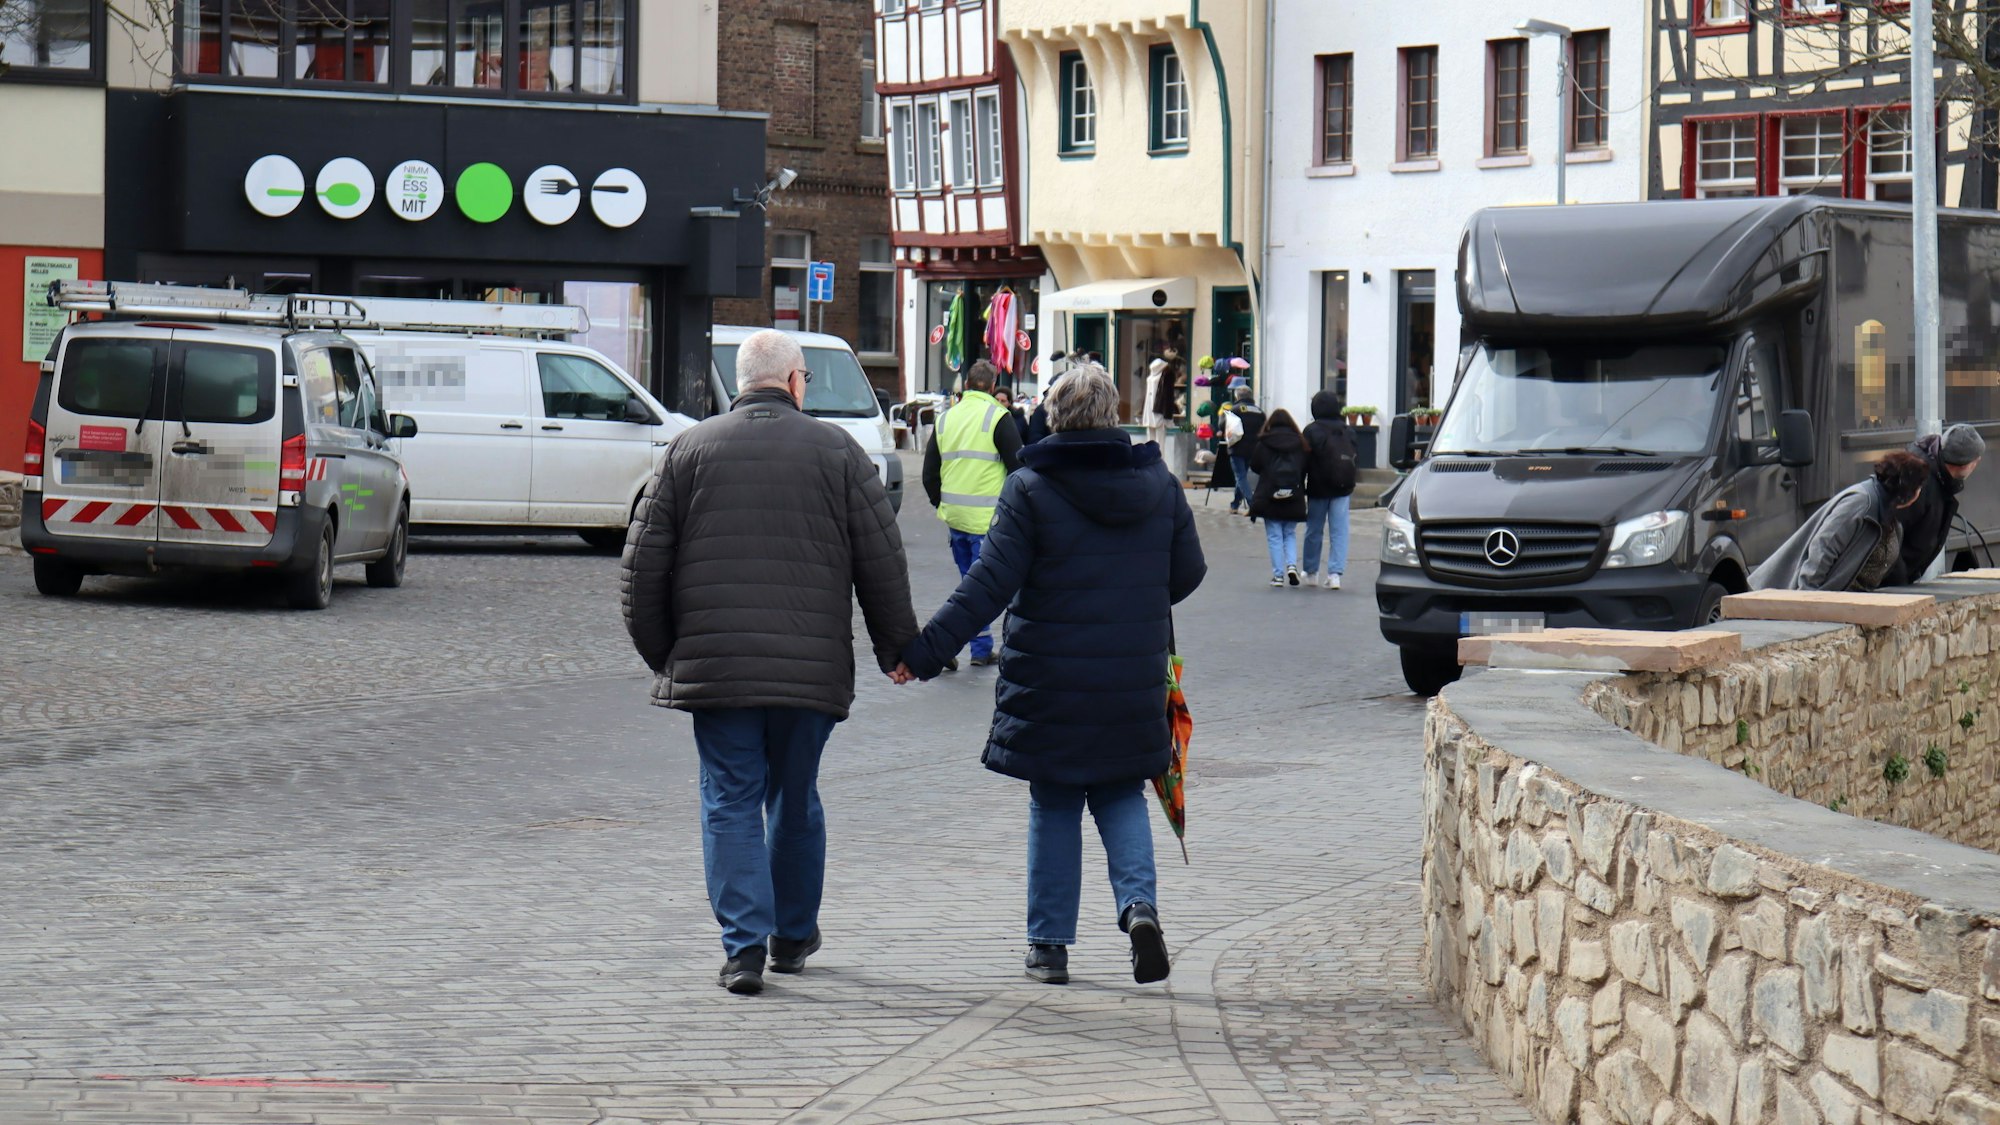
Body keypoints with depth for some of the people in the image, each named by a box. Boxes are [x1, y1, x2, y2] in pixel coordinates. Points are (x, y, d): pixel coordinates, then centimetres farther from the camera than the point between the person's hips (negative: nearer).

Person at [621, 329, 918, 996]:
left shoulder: (691, 449, 5)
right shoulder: (836, 452, 3)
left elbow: (643, 561, 4)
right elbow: (883, 563, 2)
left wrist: (659, 652, 15)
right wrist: (896, 649, 13)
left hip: (713, 664, 0)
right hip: (812, 667, 0)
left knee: (731, 802, 3)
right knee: (796, 800, 16)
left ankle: (743, 946, -8)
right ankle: (793, 936, 28)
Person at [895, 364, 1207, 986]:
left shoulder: (1030, 491, -9)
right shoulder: (1160, 485, 2)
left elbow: (988, 586, -14)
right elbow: (1188, 573, 9)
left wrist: (924, 652, -11)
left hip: (1049, 686, -2)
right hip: (1134, 685, 3)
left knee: (1054, 807, 8)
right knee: (1122, 797, 16)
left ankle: (1049, 945, 10)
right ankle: (1139, 905, -7)